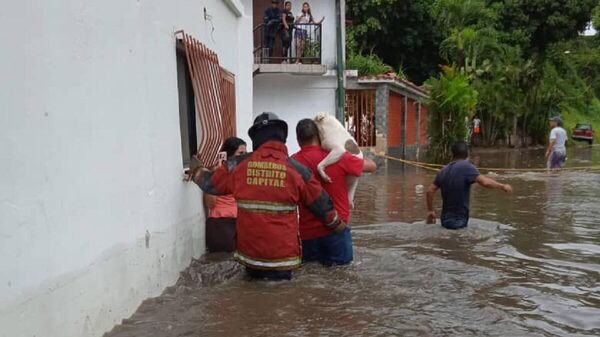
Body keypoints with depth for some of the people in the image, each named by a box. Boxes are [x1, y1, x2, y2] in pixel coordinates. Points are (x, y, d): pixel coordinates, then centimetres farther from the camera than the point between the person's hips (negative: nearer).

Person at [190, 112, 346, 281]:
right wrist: (338, 224, 21)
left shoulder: (238, 165, -5)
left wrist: (196, 171, 34)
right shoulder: (296, 169, -8)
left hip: (249, 253, 2)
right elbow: (321, 205, 2)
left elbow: (210, 183, 13)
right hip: (283, 253, -2)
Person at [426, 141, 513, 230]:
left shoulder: (444, 170, 10)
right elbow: (485, 182, -22)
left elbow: (430, 191, 12)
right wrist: (503, 186, -7)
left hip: (445, 220, 7)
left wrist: (430, 211, 23)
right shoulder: (466, 167, -10)